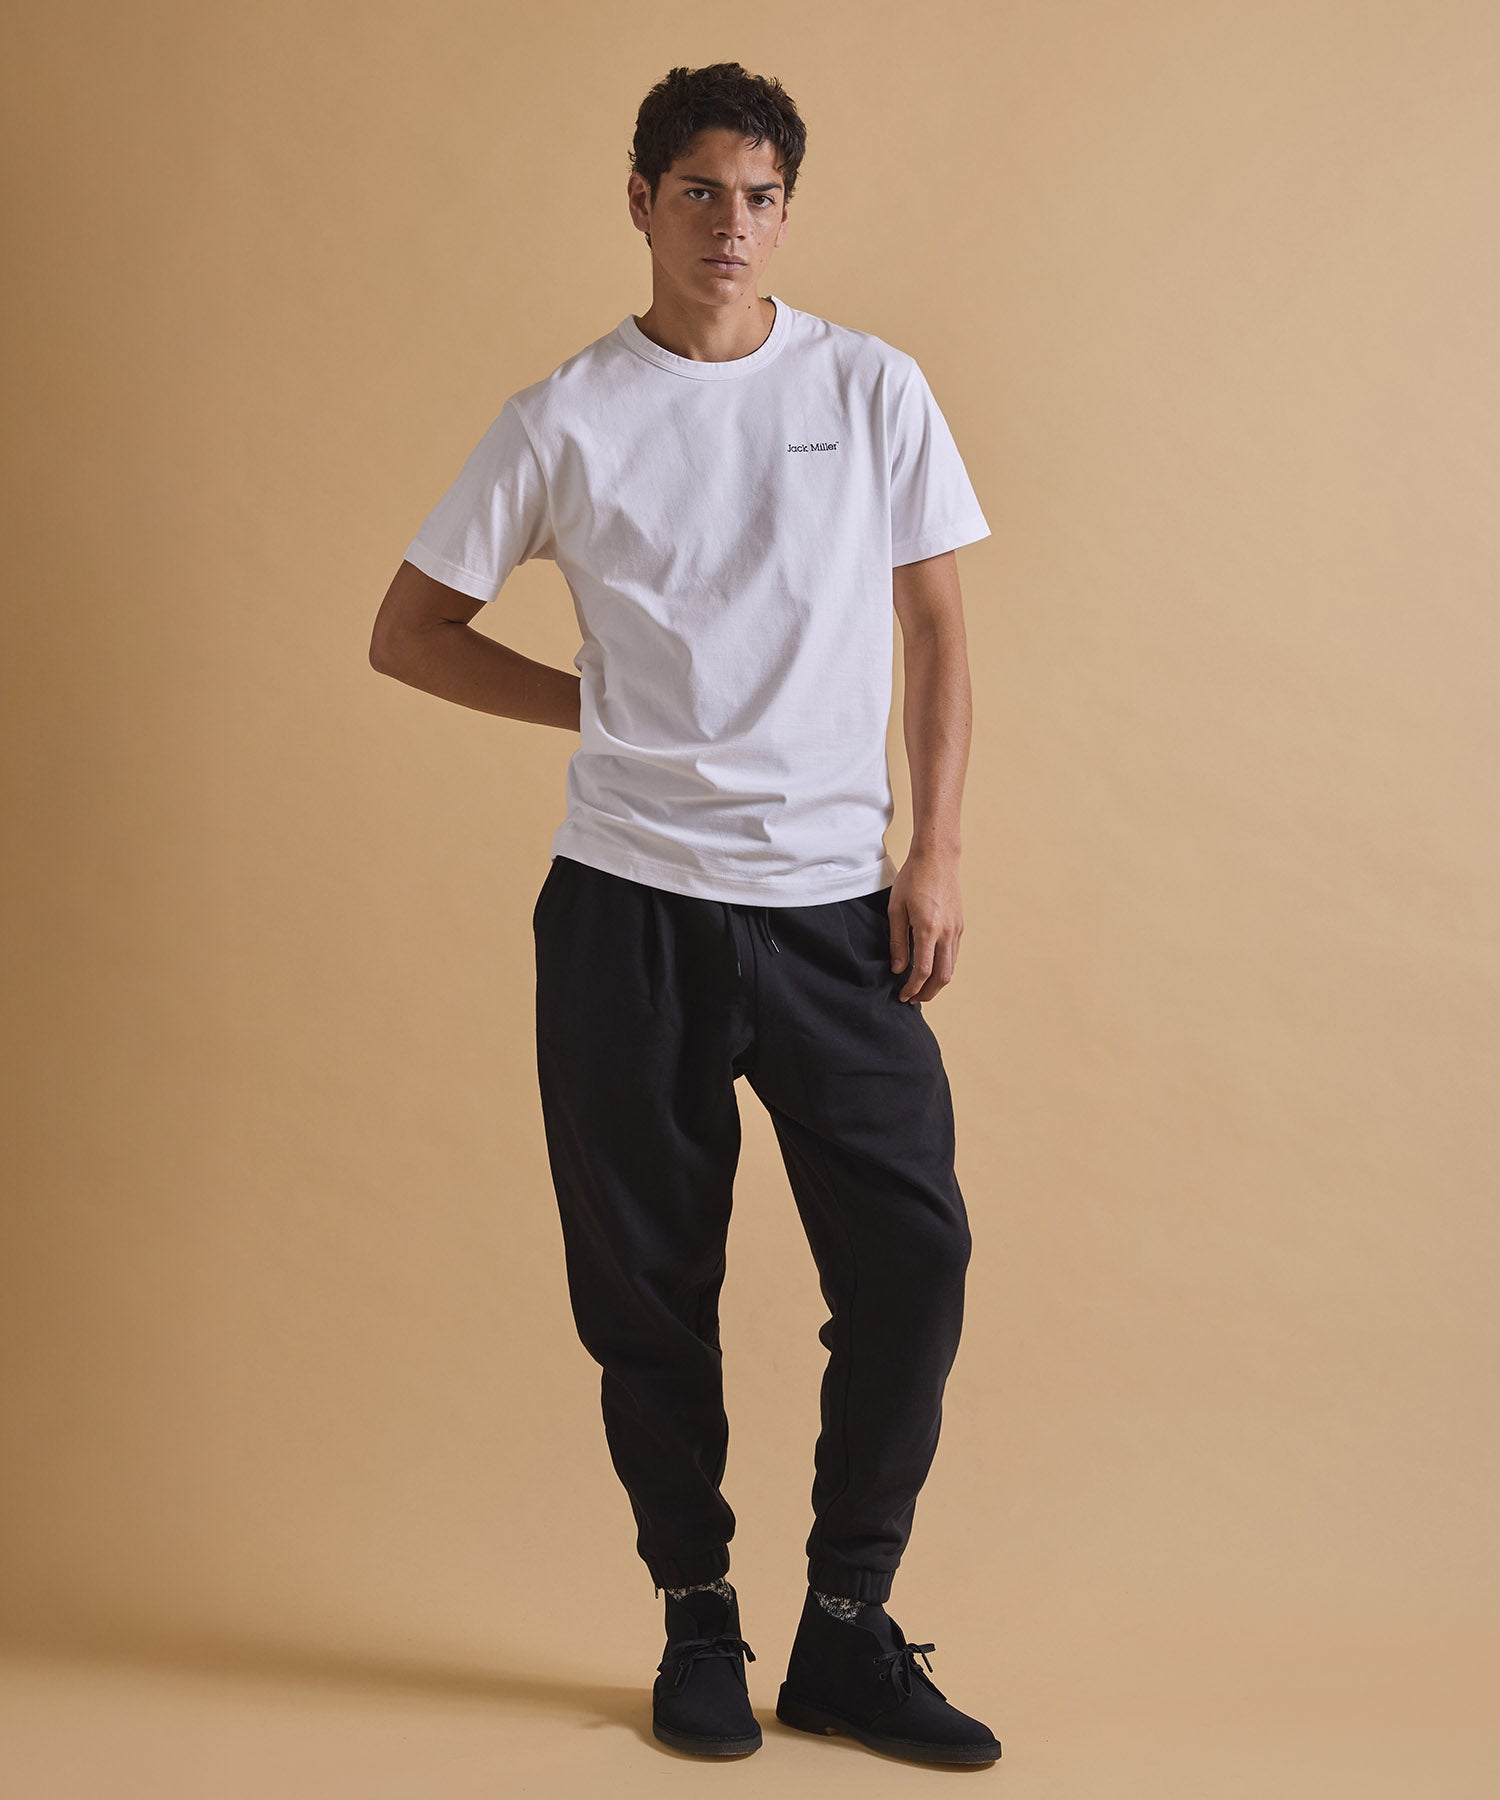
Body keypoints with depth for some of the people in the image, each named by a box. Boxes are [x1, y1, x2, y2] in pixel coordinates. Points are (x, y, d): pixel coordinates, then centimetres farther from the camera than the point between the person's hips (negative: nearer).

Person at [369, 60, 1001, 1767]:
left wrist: (937, 852, 0)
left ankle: (848, 1629, 10)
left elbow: (936, 633, 8)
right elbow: (408, 632, 10)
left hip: (835, 899, 1)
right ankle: (697, 1622, 21)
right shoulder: (565, 419, 3)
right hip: (629, 903, -1)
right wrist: (600, 703, 2)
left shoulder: (872, 389, 6)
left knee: (911, 1259, -5)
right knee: (650, 1285, 5)